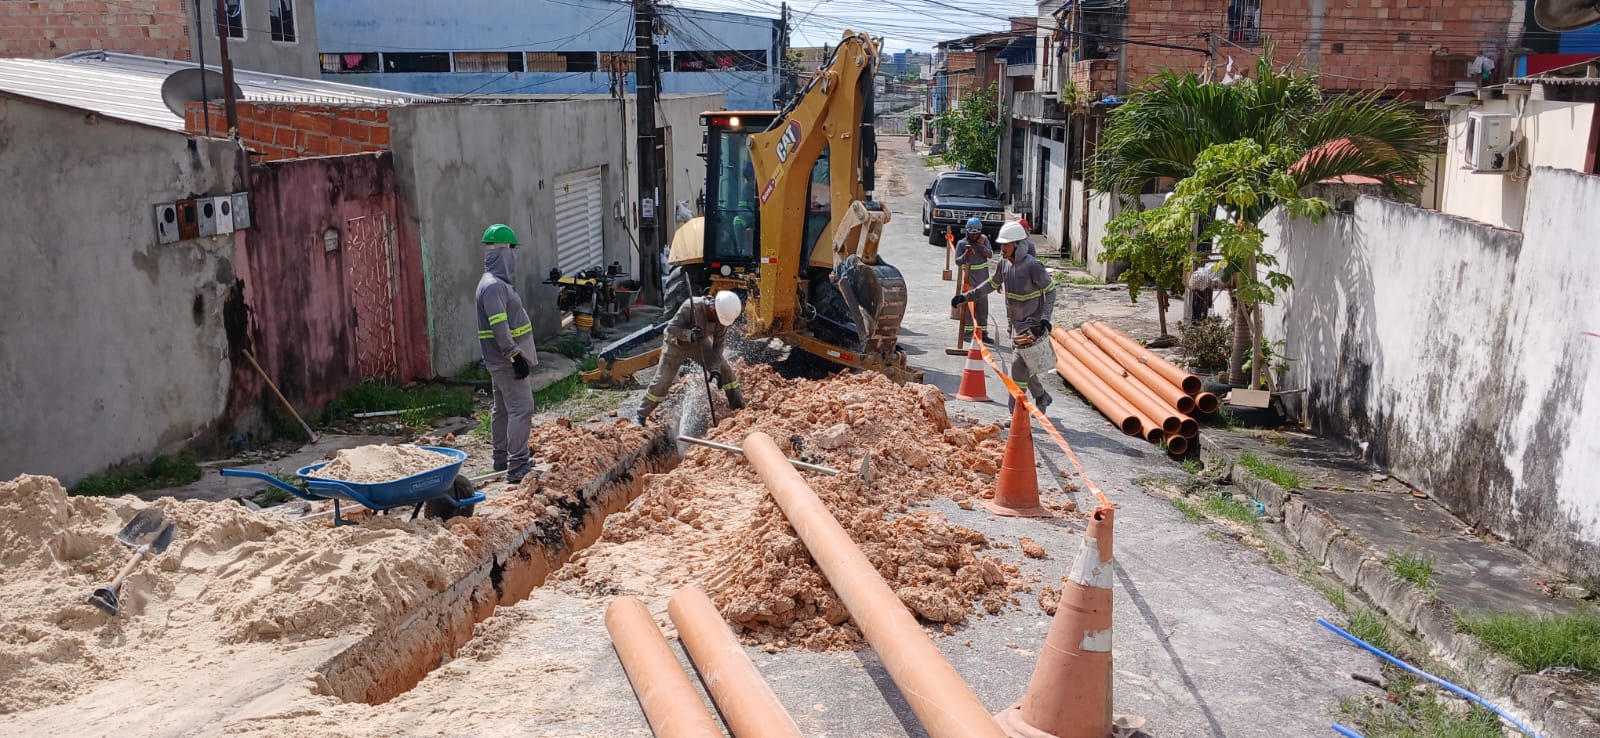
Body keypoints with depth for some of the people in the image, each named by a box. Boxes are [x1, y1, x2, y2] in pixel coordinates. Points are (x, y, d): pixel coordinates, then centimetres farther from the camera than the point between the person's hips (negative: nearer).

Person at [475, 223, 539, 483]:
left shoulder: (497, 282, 15)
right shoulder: (493, 286, -19)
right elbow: (499, 326, -26)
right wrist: (514, 355, -28)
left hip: (503, 360, 11)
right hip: (505, 360, -11)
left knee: (503, 408, 17)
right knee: (521, 407, -12)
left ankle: (503, 459, 27)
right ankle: (517, 466, -12)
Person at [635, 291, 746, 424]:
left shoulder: (723, 316, -22)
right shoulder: (691, 306, -37)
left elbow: (718, 345, -14)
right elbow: (671, 327, -32)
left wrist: (715, 369, -24)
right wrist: (689, 335, -50)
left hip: (700, 344, 4)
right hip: (677, 344, -4)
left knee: (725, 371, -1)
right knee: (662, 381, -9)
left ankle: (739, 407, 16)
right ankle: (641, 415, 5)